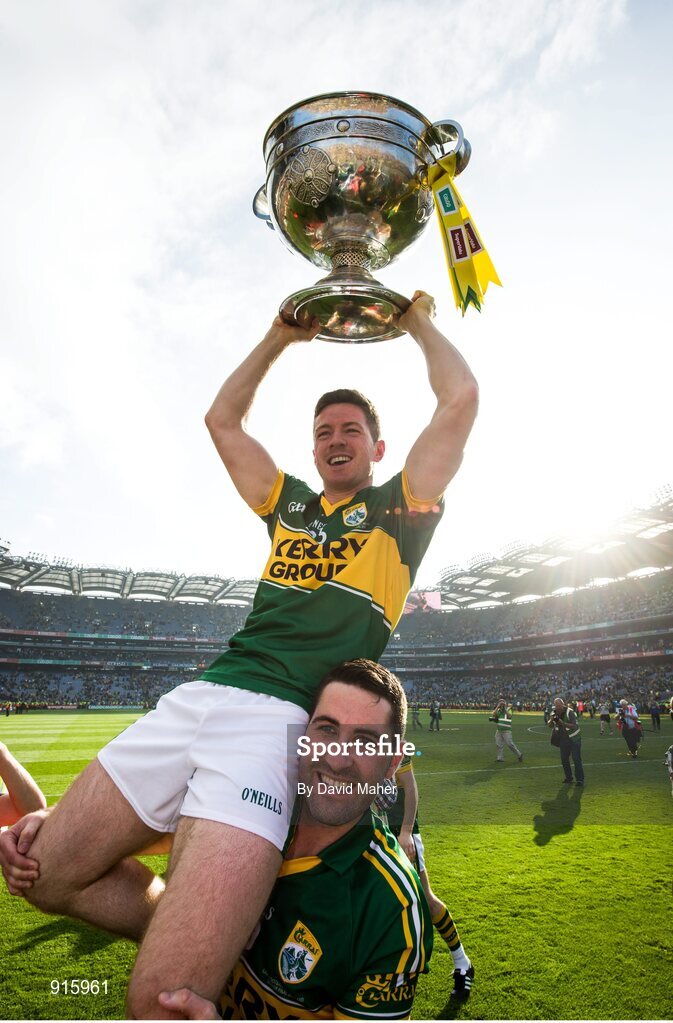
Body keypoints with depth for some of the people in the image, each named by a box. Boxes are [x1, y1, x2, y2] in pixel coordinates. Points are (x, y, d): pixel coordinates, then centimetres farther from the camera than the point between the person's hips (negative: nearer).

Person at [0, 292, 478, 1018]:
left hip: (281, 721, -6)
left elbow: (461, 399, 4)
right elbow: (223, 419, 29)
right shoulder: (290, 505, 23)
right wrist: (281, 337, 32)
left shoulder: (397, 508, 11)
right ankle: (214, 935, 24)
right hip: (197, 699, 7)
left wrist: (420, 325, 20)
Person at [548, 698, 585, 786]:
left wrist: (562, 722, -37)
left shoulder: (569, 712, -21)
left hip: (574, 739, -5)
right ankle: (568, 778, 24)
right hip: (563, 740, 6)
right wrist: (552, 718, -24)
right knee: (564, 760, 9)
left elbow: (574, 726, -29)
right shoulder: (554, 713, -3)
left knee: (576, 759, -5)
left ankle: (580, 779, 5)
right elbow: (550, 725, -5)